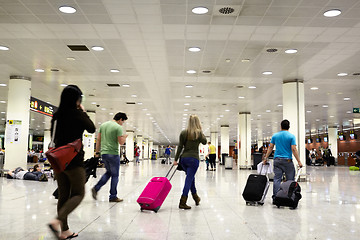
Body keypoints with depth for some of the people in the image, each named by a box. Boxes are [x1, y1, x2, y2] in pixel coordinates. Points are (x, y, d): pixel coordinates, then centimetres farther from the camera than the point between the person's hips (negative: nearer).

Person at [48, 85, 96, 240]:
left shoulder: (57, 115, 7)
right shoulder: (77, 114, -12)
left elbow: (54, 137, 16)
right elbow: (92, 129, 3)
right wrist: (83, 112, 8)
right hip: (74, 160, -7)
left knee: (63, 195, 12)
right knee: (78, 193, 3)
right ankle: (57, 221, -16)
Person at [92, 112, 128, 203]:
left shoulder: (103, 125, 12)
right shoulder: (118, 127, -10)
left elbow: (98, 140, 12)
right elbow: (121, 142, -13)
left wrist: (97, 152, 15)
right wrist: (124, 136, 7)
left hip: (103, 154, 7)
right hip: (113, 154, -7)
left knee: (109, 172, 21)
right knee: (115, 175, 4)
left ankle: (96, 188, 7)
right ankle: (113, 197, 10)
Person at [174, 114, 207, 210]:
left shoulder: (183, 133, 1)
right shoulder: (199, 133, -6)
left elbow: (180, 147, 2)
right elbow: (204, 142, 12)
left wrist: (176, 159, 6)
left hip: (184, 158, 4)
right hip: (193, 159, -4)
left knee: (191, 178, 21)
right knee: (189, 179, -3)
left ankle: (196, 197, 35)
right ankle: (182, 202, -10)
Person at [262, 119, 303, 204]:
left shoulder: (275, 135, 7)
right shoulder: (291, 136, -3)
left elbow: (270, 147, 7)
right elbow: (294, 149, -10)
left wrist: (265, 158, 12)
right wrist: (299, 161, -8)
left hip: (277, 160, 3)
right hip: (287, 160, -3)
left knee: (277, 179, 3)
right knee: (290, 180, 6)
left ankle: (275, 198, 0)